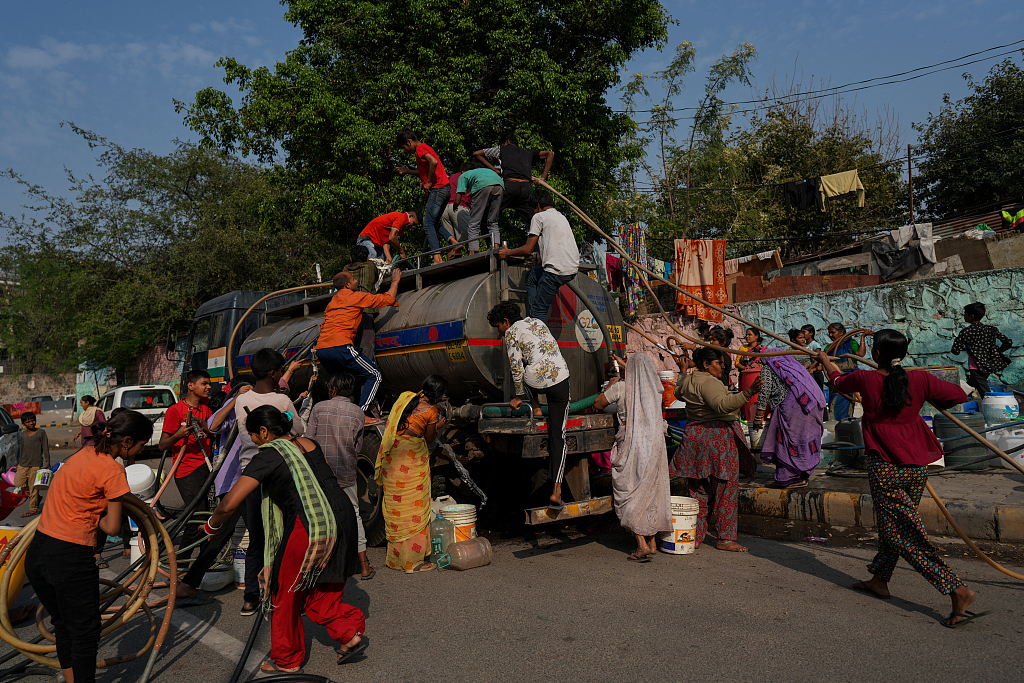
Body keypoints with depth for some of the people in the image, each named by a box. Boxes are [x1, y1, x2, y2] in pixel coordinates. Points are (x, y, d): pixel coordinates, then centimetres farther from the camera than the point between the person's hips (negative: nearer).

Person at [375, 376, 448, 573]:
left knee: (395, 505, 14)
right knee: (413, 507, 2)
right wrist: (438, 426, 19)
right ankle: (412, 562, 6)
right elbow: (428, 439, 1)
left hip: (391, 456, 7)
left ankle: (394, 556, 25)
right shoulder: (431, 411, -9)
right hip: (412, 459, -7)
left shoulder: (405, 397, 8)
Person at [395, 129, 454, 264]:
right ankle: (453, 241, 3)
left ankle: (437, 257, -18)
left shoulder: (420, 148, -5)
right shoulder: (424, 148, 25)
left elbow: (434, 162, -24)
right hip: (444, 190, 10)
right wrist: (407, 171, 34)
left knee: (428, 224, -11)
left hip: (437, 190, -10)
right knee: (434, 222, 16)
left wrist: (429, 183, -16)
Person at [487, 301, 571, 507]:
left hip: (537, 381, -4)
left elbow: (517, 368, 0)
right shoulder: (538, 323, 22)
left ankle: (536, 407, 23)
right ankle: (557, 490, -1)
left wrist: (519, 395, 13)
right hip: (561, 378, 5)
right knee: (558, 435, 4)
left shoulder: (511, 333, 3)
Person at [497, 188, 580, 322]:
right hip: (573, 268, 9)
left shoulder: (539, 217, 0)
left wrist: (507, 253, 12)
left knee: (538, 310, -4)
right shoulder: (561, 216, 24)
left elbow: (528, 249, -3)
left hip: (557, 270, -9)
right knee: (531, 277, 26)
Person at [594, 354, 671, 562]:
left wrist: (610, 386, 20)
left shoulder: (622, 387, -6)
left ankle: (642, 545, -5)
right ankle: (652, 542, 23)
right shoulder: (656, 389, 6)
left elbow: (598, 404, 5)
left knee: (629, 494, 2)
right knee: (652, 492, 15)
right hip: (655, 444, 5)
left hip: (631, 445, -5)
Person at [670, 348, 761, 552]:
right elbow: (723, 404, -34)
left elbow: (678, 393, 30)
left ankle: (695, 537, 18)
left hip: (694, 436, 9)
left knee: (699, 490, 14)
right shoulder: (709, 382, -18)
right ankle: (725, 539, 7)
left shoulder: (687, 380, 9)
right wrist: (748, 392, -42)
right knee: (726, 489, 2)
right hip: (719, 437, -9)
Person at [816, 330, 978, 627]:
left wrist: (824, 359, 32)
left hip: (885, 467, -5)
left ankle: (957, 589, -6)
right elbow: (958, 395, 5)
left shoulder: (865, 379, -9)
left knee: (900, 534, 1)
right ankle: (879, 580, 33)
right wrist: (934, 401, 26)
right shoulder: (920, 380, -4)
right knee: (893, 525, 19)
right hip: (917, 466, 6)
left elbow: (838, 381, 12)